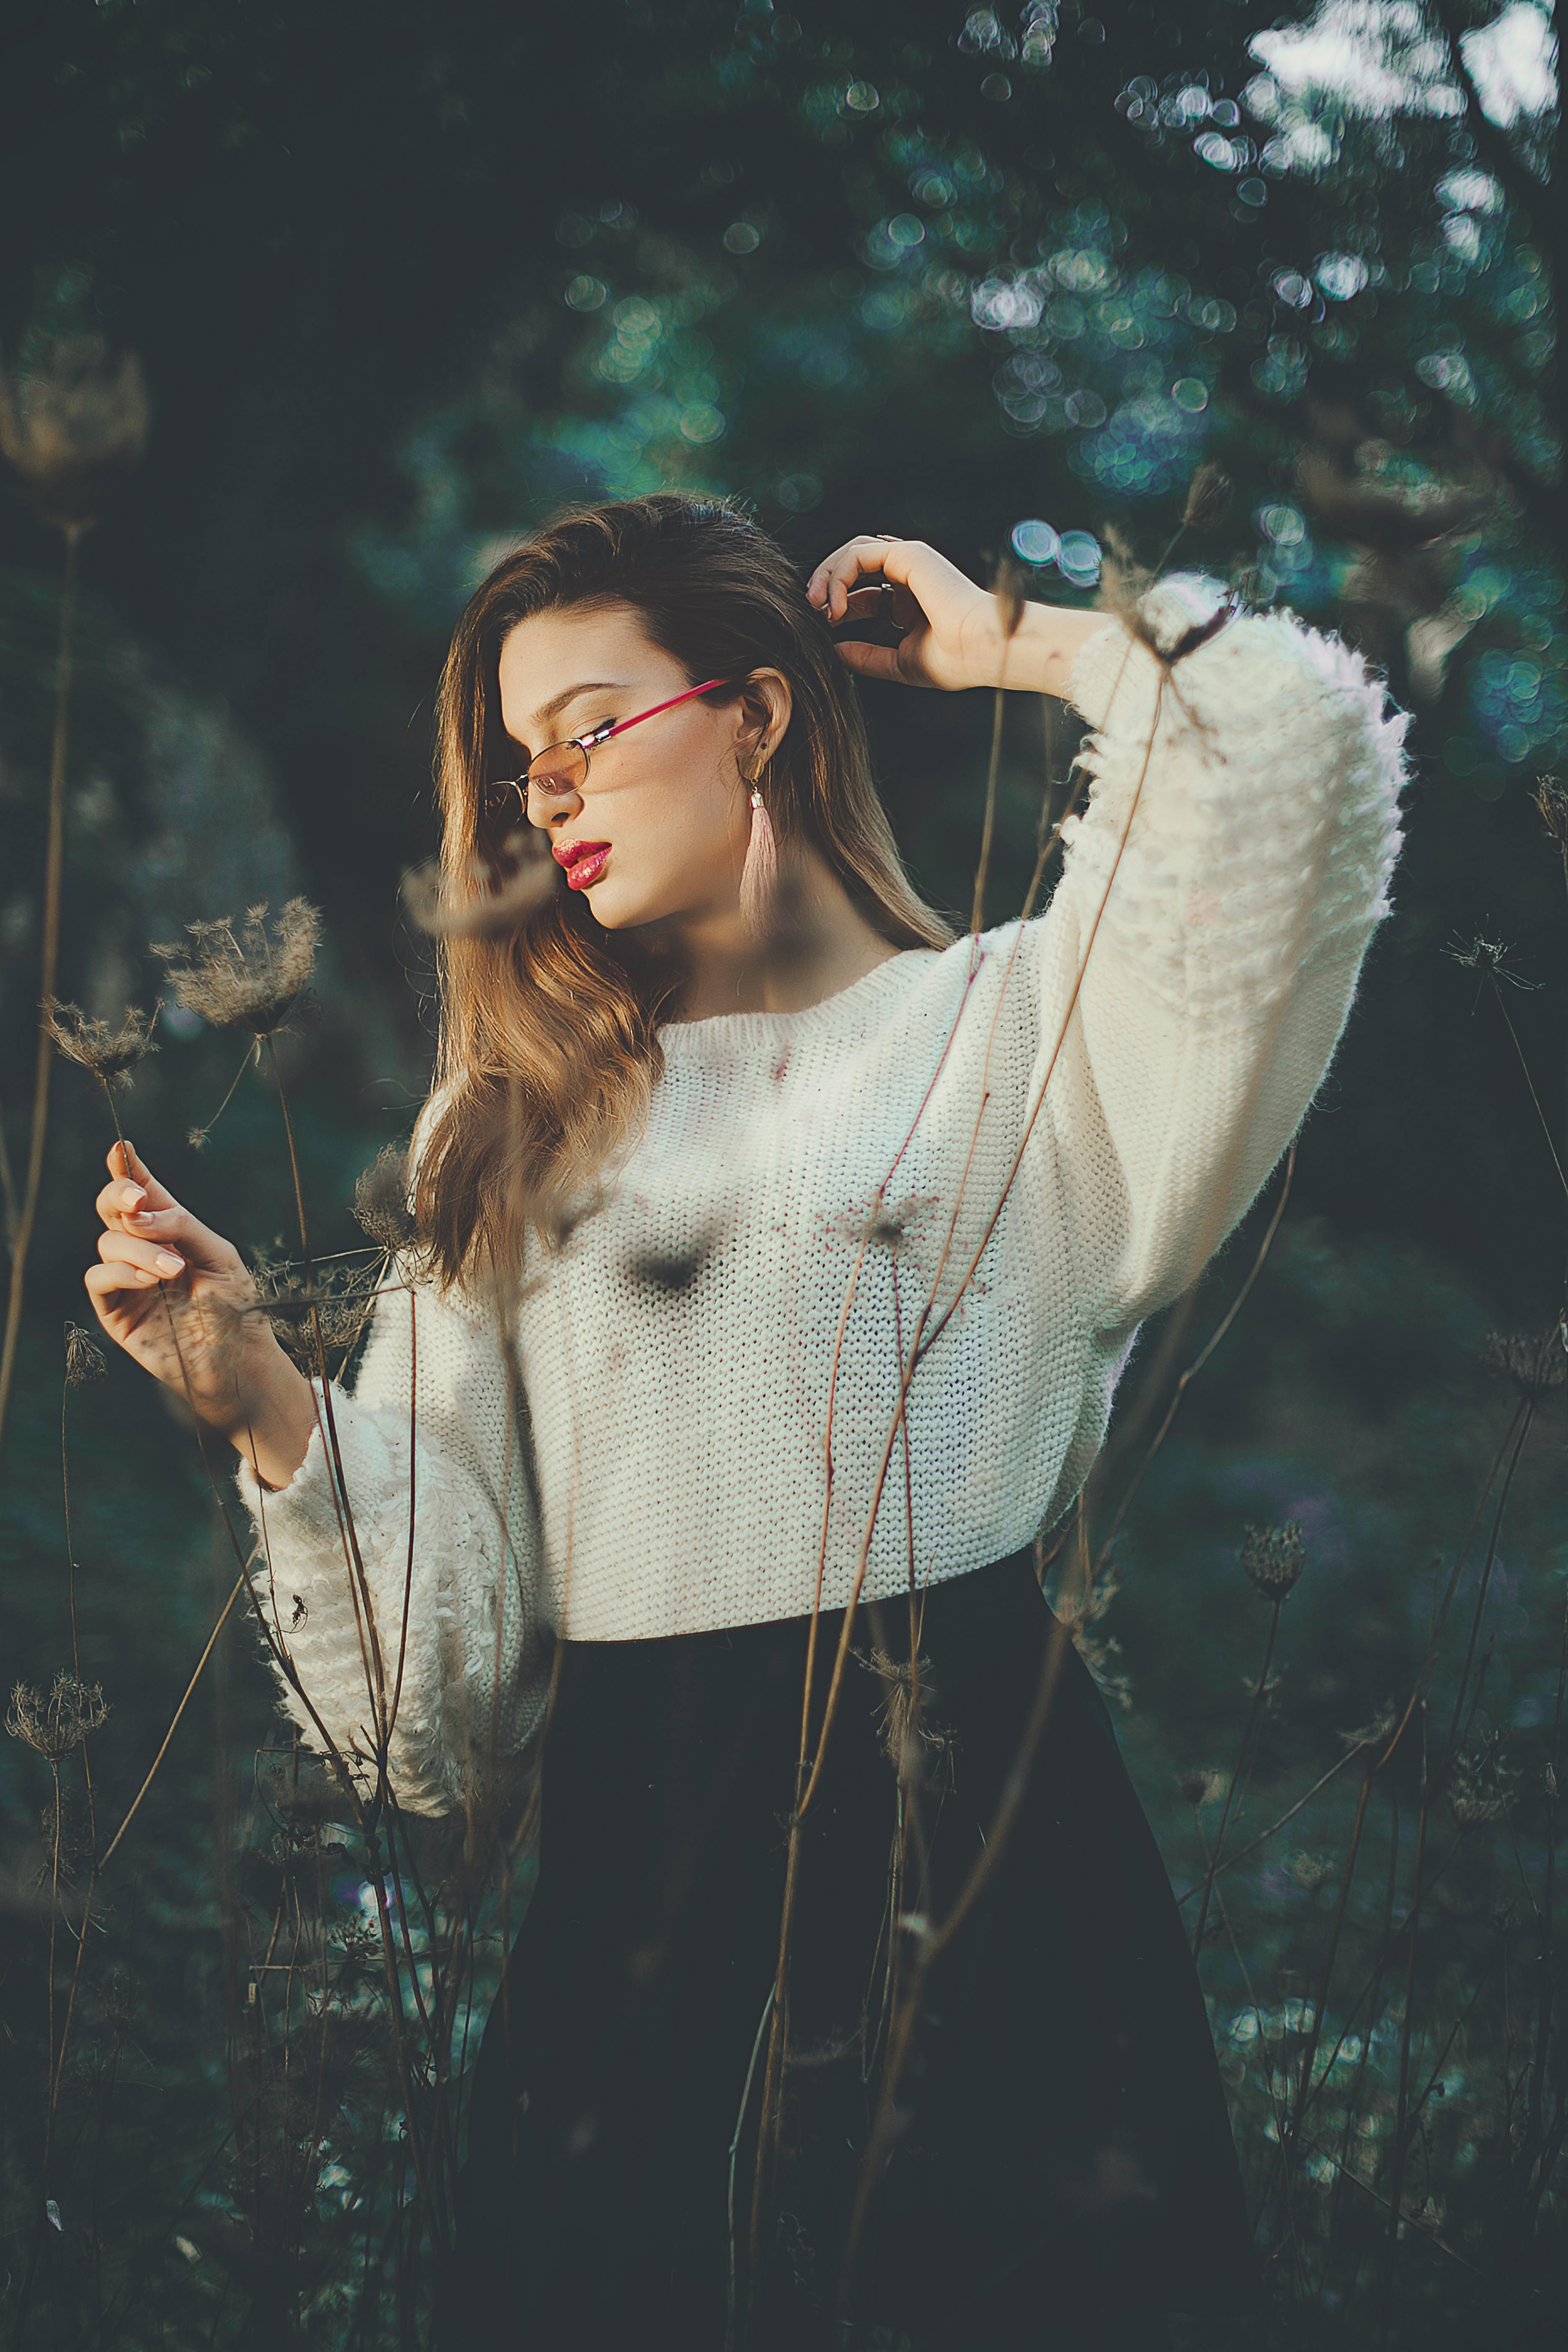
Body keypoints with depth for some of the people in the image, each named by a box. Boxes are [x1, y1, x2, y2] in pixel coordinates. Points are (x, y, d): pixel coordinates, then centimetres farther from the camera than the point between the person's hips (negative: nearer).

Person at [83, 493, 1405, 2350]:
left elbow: (1292, 753, -14)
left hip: (966, 1820, -3)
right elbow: (447, 1672, 9)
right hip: (628, 1866, 3)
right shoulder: (517, 1127, 16)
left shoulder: (1011, 1025, 7)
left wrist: (1009, 647, 2)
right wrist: (262, 1404, -7)